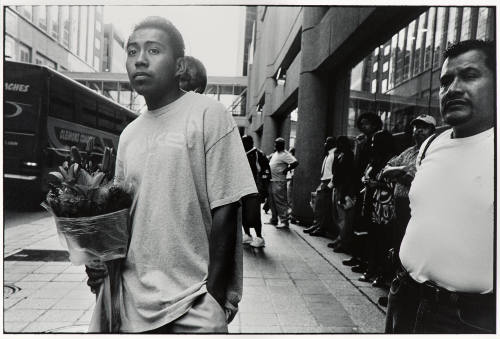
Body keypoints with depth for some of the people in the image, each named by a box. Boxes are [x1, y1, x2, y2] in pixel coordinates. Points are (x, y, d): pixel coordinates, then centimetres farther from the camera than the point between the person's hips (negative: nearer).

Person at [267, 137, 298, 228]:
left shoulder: (285, 154, -12)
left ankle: (284, 221, -2)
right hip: (272, 181, 10)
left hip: (279, 182, -10)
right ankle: (274, 219, 26)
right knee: (272, 202, 15)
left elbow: (295, 163, -22)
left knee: (281, 202, -7)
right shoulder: (275, 153, 16)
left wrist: (286, 170, -17)